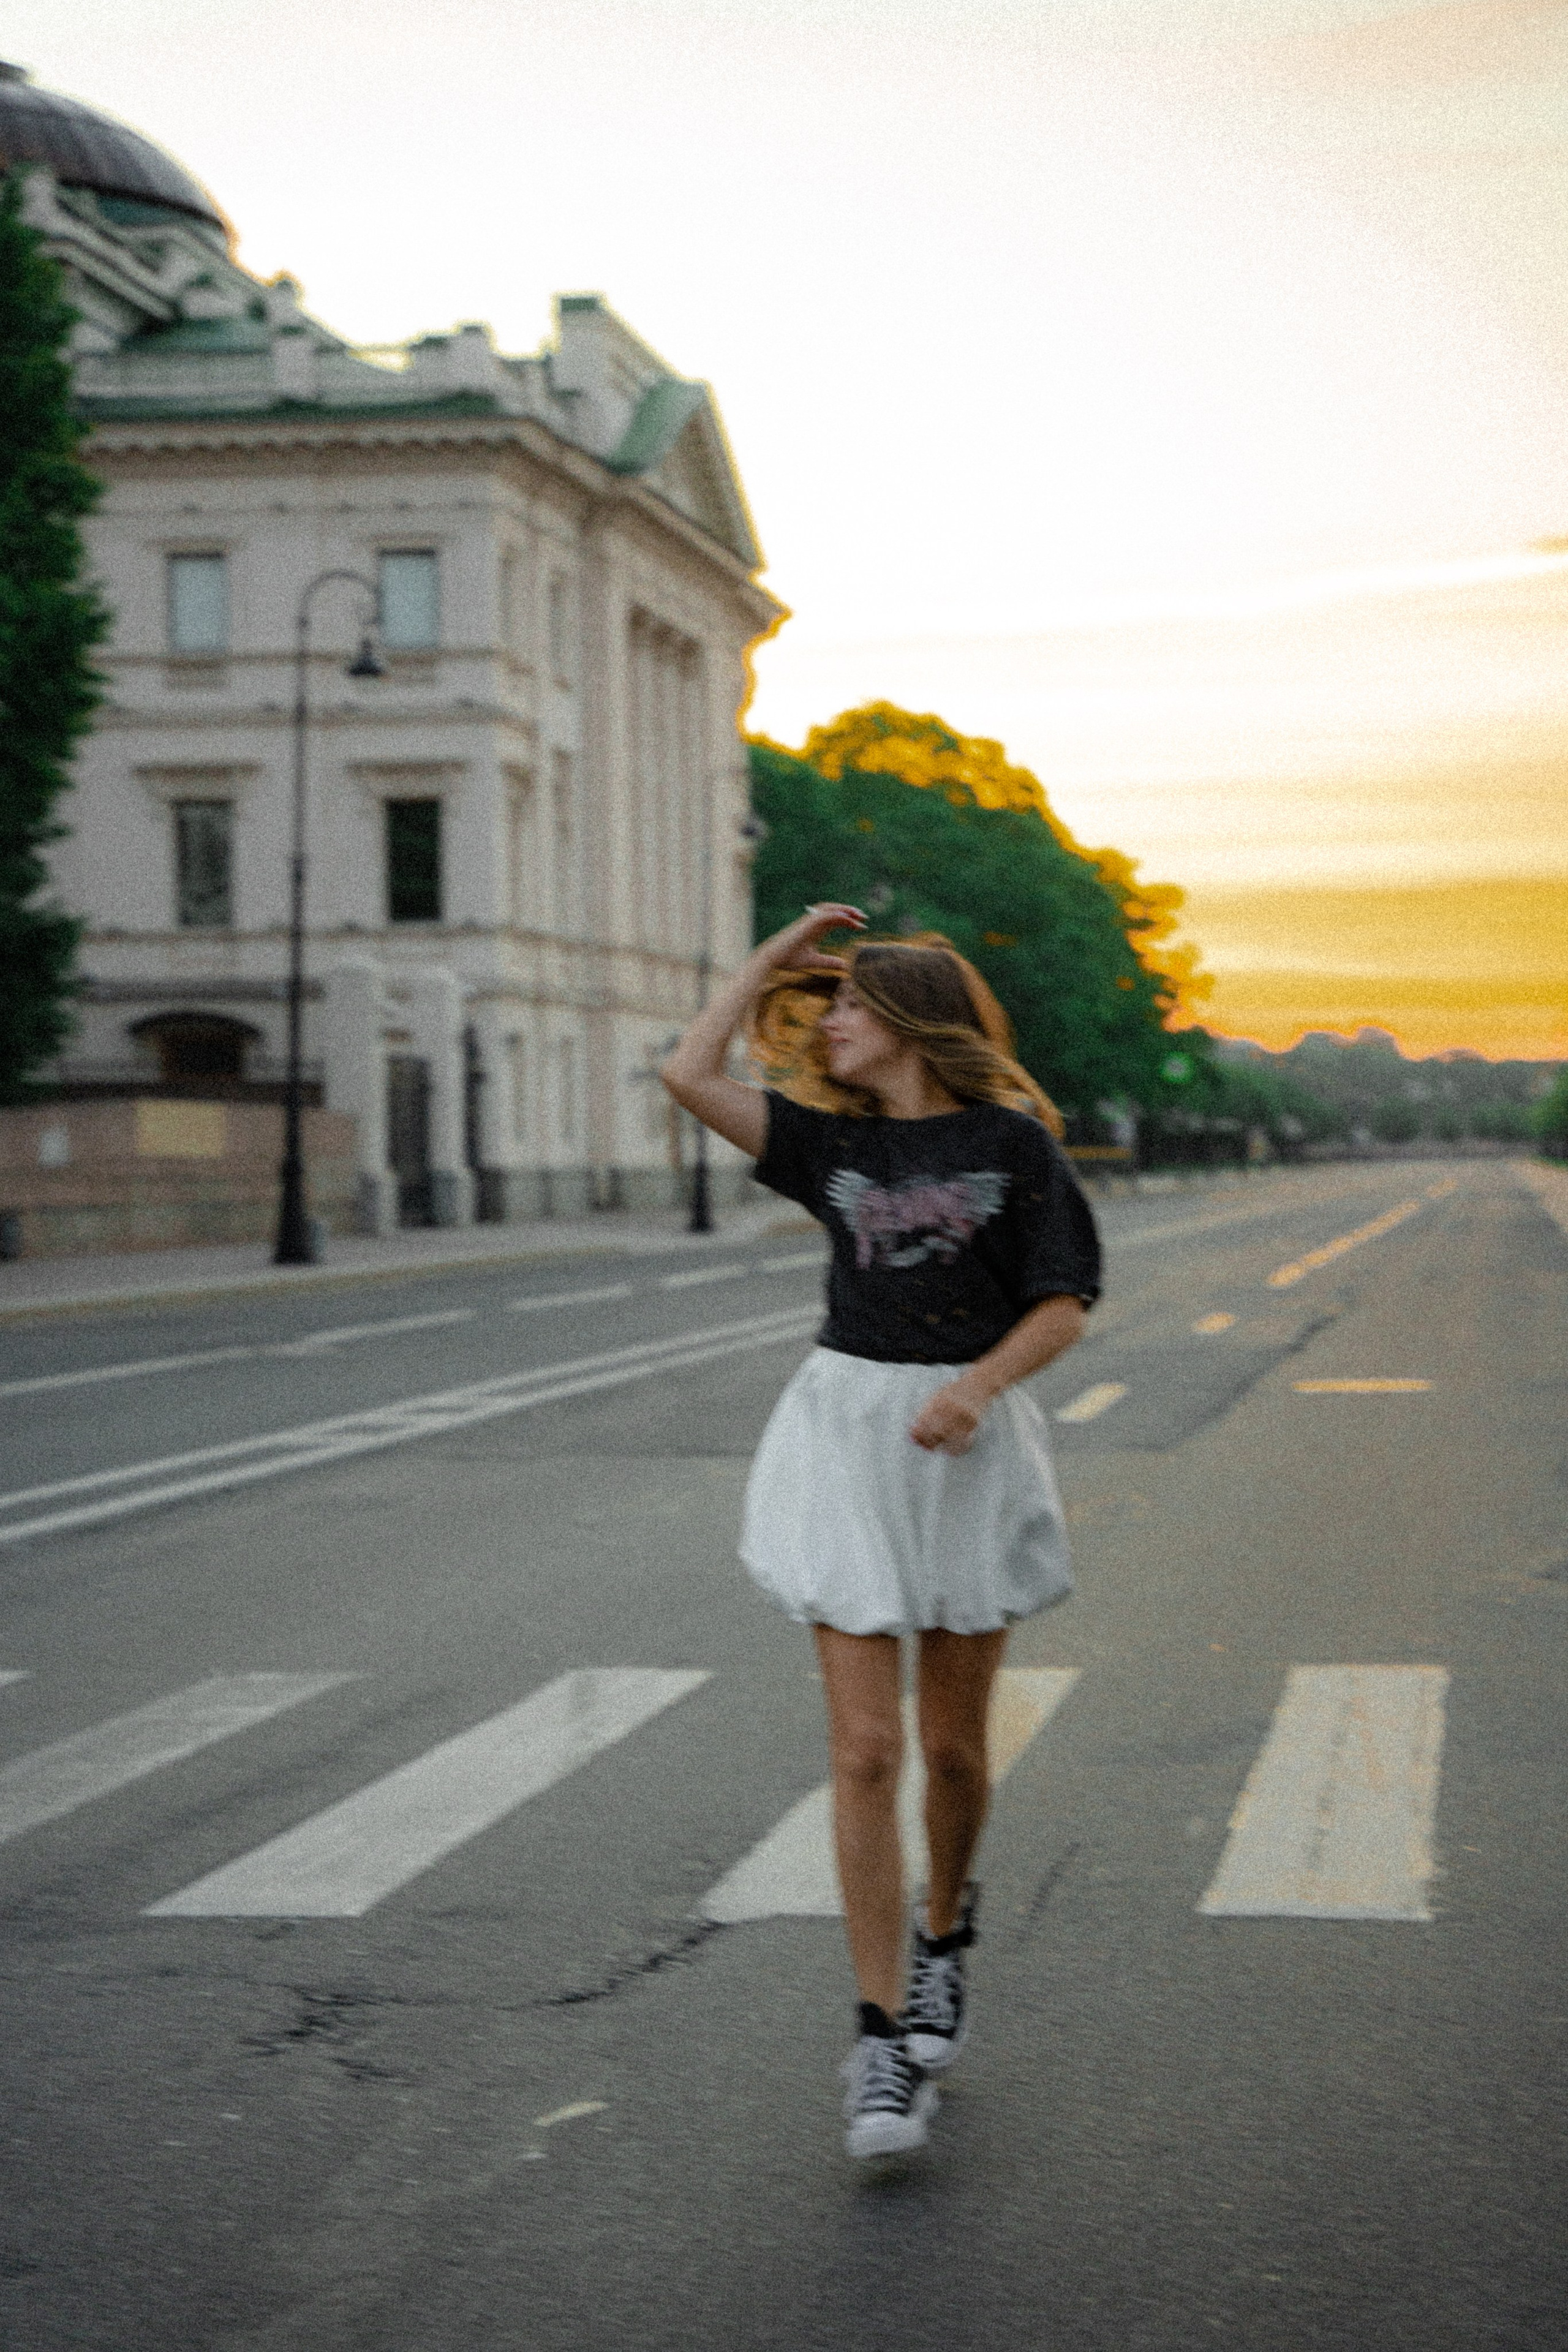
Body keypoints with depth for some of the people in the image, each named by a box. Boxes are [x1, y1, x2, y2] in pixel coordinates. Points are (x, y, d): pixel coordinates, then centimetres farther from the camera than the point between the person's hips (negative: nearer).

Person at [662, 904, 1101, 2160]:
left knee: (953, 1743, 8)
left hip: (968, 1446, -2)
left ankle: (947, 1927, 39)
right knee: (865, 1750, -6)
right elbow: (692, 1075, 2)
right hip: (846, 1433, 2)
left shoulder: (1012, 1141, -1)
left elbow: (1065, 1305, -4)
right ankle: (883, 2037, -3)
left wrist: (976, 1386, -20)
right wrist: (774, 956, 7)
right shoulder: (836, 1140, 9)